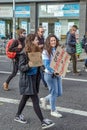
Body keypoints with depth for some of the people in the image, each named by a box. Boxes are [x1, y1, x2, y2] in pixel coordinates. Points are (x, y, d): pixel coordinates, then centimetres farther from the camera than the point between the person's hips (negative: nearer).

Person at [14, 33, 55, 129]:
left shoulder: (35, 51, 5)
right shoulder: (24, 53, -17)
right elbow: (20, 67, -17)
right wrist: (28, 65, -33)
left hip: (33, 78, 8)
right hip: (27, 79, -8)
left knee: (25, 98, 20)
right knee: (35, 101, -6)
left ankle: (18, 116, 37)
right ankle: (43, 122, -1)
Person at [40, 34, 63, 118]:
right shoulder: (46, 52, -11)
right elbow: (46, 64, -17)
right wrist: (53, 71, -31)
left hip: (58, 74, 6)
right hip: (50, 74, -6)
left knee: (59, 93, 12)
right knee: (54, 92, 3)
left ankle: (45, 99, 35)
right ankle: (53, 111, 22)